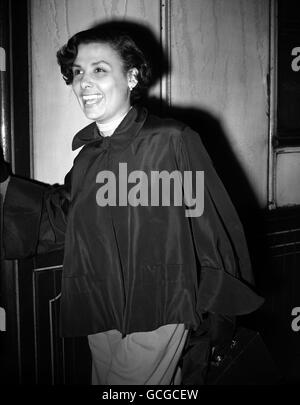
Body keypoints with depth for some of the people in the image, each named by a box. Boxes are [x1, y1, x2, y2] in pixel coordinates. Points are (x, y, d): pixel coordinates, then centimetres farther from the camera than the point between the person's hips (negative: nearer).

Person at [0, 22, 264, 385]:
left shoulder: (171, 141, -14)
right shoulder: (87, 158, 5)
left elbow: (214, 227, -11)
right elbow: (60, 216, 18)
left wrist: (216, 310, -5)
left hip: (157, 318, -6)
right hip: (99, 319, 6)